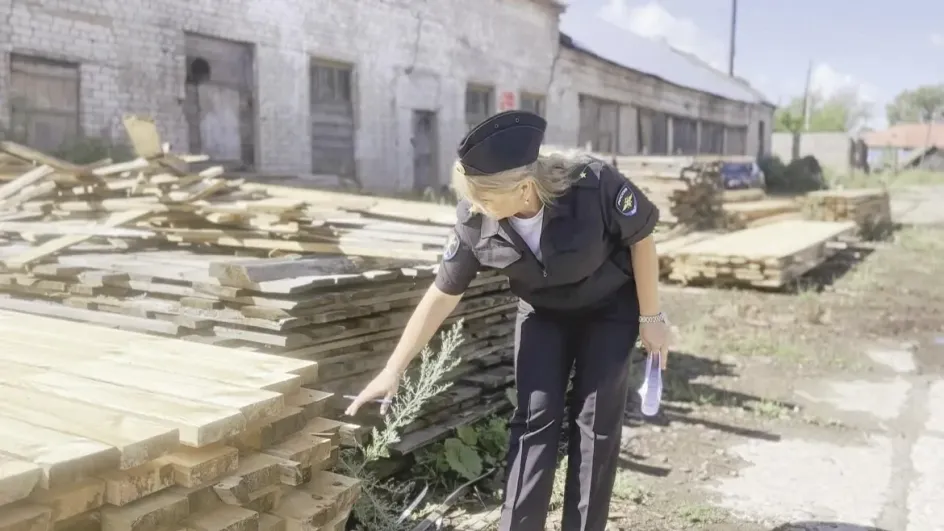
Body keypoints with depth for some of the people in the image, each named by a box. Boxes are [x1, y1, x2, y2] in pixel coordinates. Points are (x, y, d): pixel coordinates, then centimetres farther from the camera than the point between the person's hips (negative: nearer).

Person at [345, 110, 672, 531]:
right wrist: (393, 371, -13)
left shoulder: (593, 185, -37)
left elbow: (641, 238, -18)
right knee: (534, 418, -4)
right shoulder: (475, 221, -27)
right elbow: (442, 295, -16)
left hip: (610, 307, -2)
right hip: (542, 311, 2)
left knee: (597, 421, -1)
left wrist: (651, 316, -11)